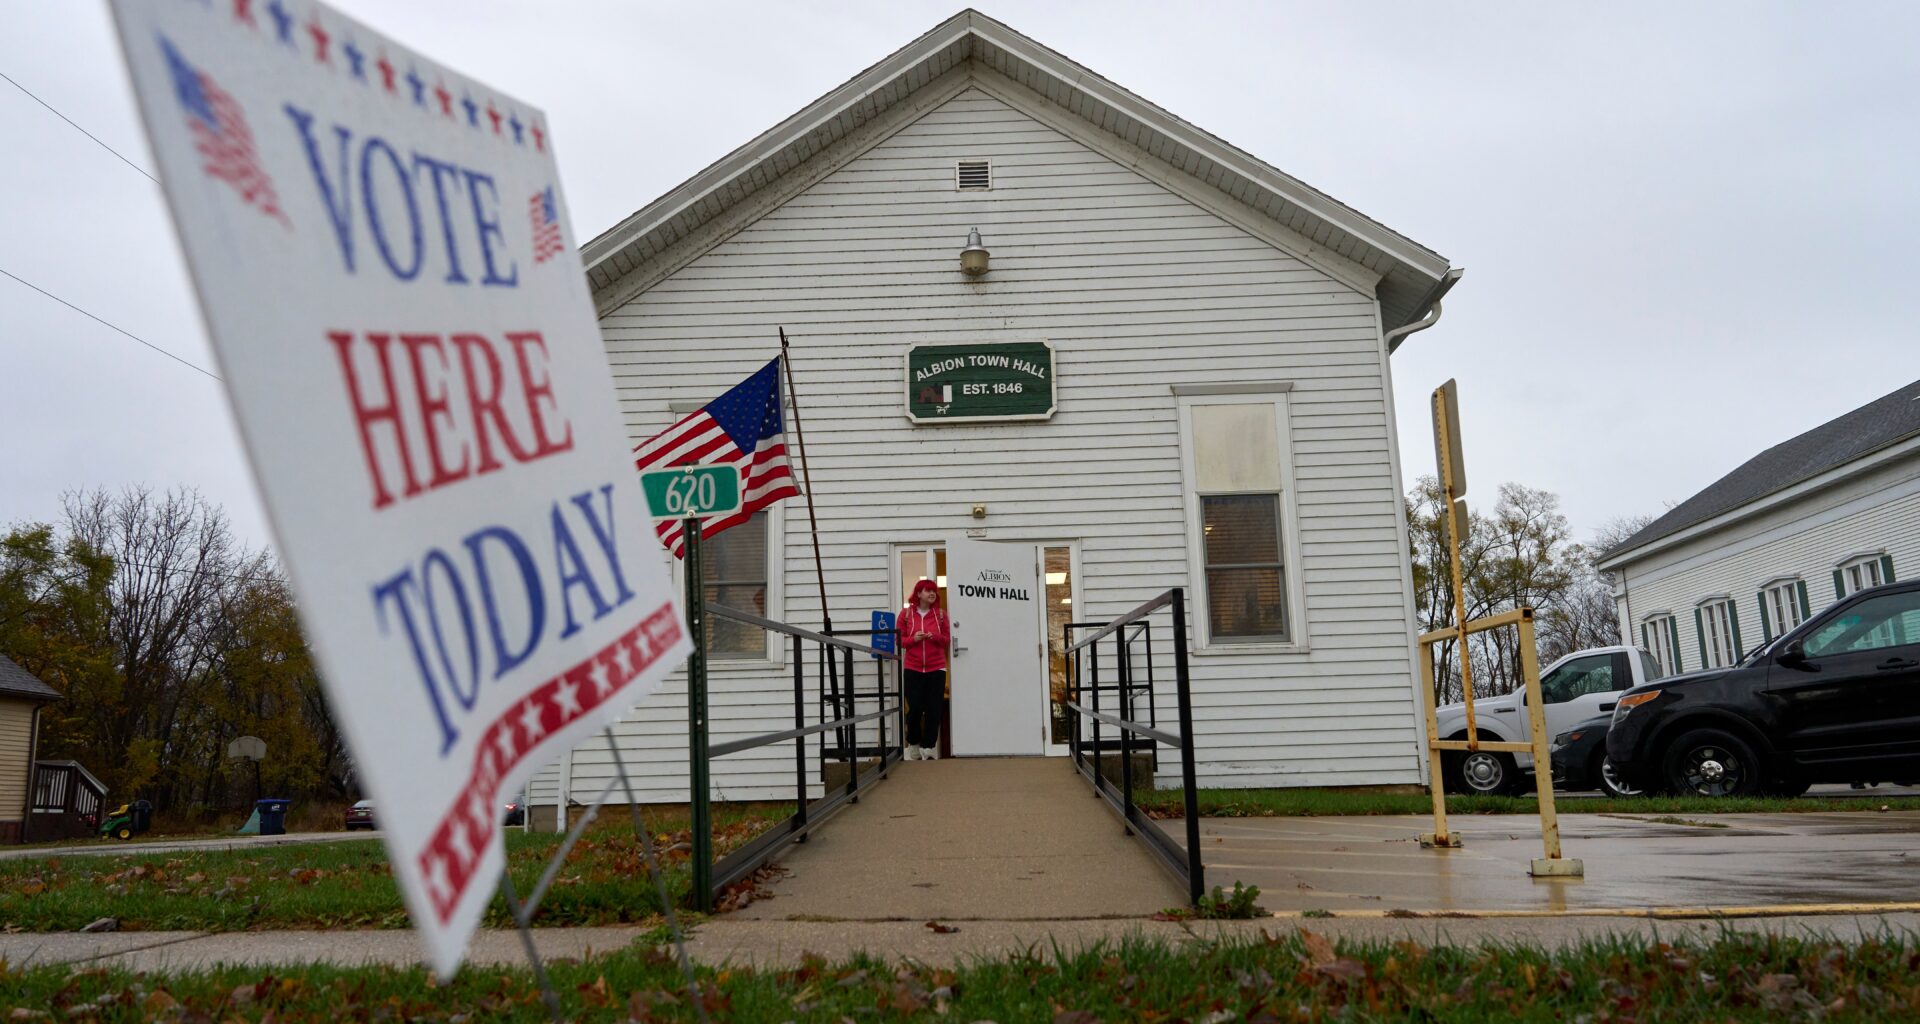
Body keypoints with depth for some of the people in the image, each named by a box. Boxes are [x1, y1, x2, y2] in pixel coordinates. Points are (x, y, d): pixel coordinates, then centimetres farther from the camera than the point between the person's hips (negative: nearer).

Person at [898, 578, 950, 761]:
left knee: (933, 710, -2)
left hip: (936, 668, 1)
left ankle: (928, 747, 8)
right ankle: (914, 745, 20)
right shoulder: (906, 613, 1)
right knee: (914, 709, -1)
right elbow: (898, 639, 3)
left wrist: (935, 637, -11)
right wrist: (913, 639, -15)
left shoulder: (940, 614, 5)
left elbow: (947, 638, 10)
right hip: (913, 669, -1)